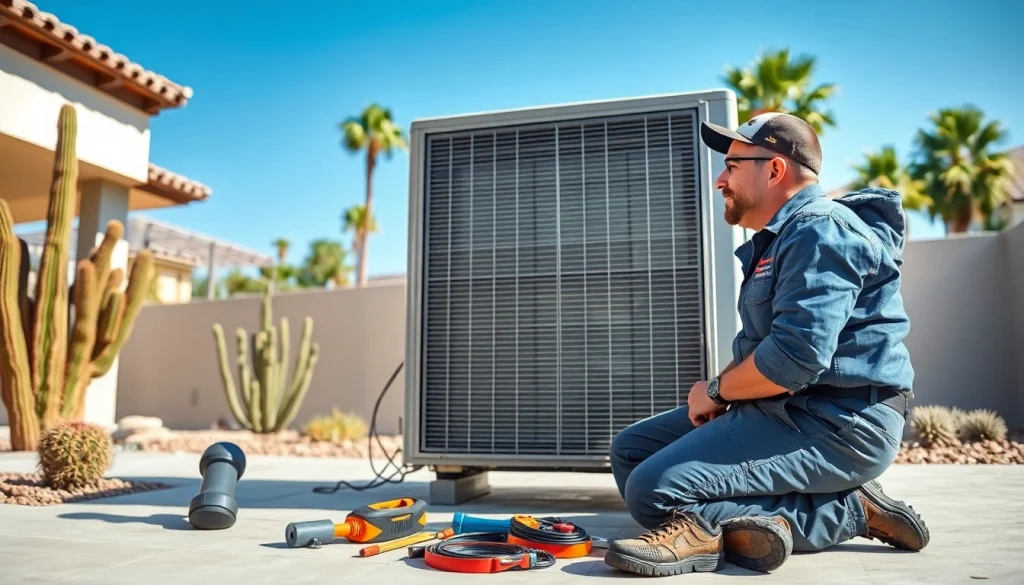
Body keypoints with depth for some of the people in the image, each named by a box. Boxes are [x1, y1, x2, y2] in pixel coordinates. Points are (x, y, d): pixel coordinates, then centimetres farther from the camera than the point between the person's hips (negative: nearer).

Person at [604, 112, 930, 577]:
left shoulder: (820, 231, -15)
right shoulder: (779, 239, 19)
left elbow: (794, 359, -27)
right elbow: (757, 345, 23)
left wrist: (717, 390, -9)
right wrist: (722, 390, 3)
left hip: (837, 423, -11)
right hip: (788, 410, 11)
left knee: (653, 491, -22)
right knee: (630, 450, 8)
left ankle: (847, 510, -11)